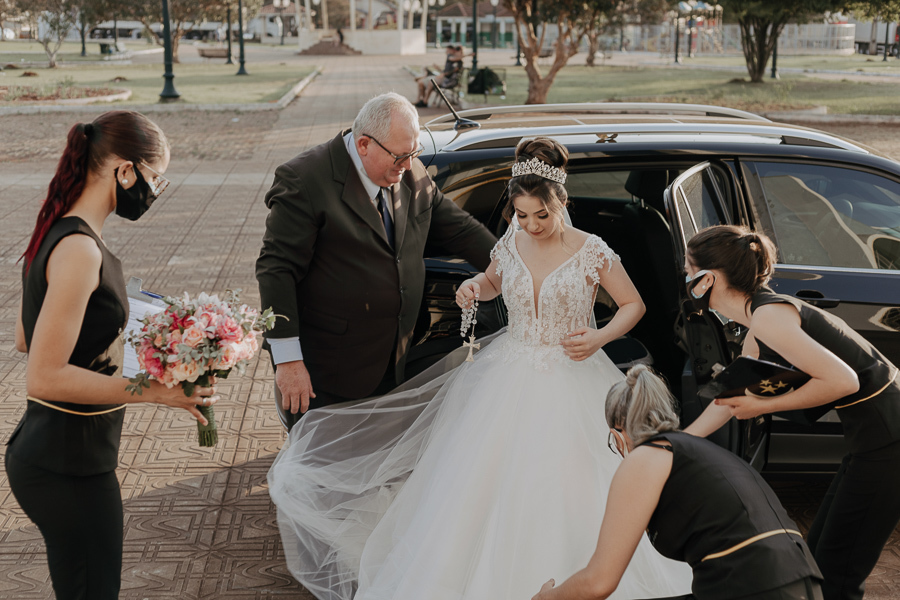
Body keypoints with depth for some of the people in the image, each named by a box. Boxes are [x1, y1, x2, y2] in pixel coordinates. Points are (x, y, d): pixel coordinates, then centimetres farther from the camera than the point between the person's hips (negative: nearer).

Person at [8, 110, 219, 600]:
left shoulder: (59, 233, 7)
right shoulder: (79, 250, -24)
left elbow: (25, 338, 18)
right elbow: (44, 377, -26)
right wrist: (154, 389, -24)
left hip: (42, 450, 10)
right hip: (69, 467, -10)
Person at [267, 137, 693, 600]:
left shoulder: (591, 252, -11)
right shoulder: (509, 245, 0)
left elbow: (634, 305, 1)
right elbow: (492, 282, 22)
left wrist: (600, 338, -15)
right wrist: (473, 288, -1)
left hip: (572, 382, -3)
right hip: (509, 377, 4)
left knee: (566, 494, -3)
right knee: (488, 488, 4)